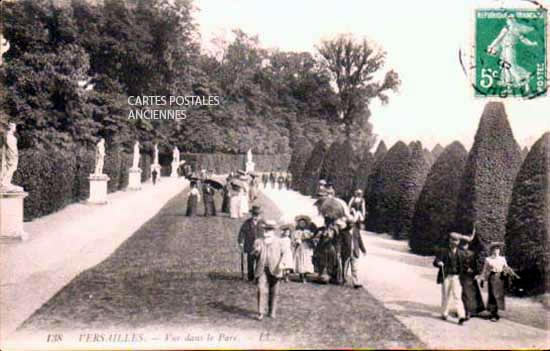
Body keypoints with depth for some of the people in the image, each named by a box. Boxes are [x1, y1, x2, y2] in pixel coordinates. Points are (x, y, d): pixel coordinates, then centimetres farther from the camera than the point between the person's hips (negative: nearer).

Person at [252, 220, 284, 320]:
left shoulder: (278, 242, 8)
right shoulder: (258, 241, 8)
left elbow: (282, 254, 14)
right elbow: (254, 255, 3)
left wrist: (280, 263, -4)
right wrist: (256, 251, -19)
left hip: (274, 270, 1)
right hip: (262, 270, -1)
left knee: (273, 292, 7)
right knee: (261, 290, -13)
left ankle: (272, 312, 22)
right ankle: (260, 313, -11)